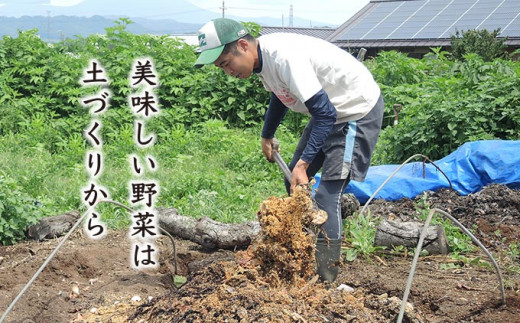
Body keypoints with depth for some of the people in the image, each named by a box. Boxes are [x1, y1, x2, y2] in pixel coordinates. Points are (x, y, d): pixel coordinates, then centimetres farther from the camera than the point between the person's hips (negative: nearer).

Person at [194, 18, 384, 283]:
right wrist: (267, 136, 31)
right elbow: (280, 94, 20)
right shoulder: (263, 58, -3)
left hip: (359, 110, -10)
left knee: (327, 194, -16)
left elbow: (326, 114, -31)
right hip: (329, 110, 10)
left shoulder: (285, 57, -33)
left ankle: (325, 273, -8)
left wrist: (303, 163, -32)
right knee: (295, 182, 18)